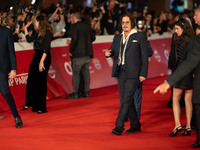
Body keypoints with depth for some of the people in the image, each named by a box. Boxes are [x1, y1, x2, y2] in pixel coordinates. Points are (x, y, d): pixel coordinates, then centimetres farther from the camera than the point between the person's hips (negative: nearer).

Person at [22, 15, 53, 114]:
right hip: (36, 56, 8)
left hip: (44, 57, -8)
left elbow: (46, 48, -18)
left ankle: (41, 107, 5)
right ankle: (29, 103, 19)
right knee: (31, 81, 8)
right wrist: (25, 28, 23)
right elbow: (29, 39, 24)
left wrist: (42, 61, -23)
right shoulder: (38, 32, 12)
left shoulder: (47, 32, -12)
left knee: (41, 83, -3)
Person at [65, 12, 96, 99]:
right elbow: (93, 38, 12)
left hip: (78, 54, -6)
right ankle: (86, 92, 15)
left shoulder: (74, 26, -9)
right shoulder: (87, 26, 10)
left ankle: (75, 93, -1)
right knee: (86, 72, 11)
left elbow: (74, 39, -18)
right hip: (87, 53, 6)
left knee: (76, 73, -2)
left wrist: (71, 50, -9)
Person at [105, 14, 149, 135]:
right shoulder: (117, 38, 16)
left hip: (133, 73, -6)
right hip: (121, 72, 6)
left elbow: (145, 56, -3)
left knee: (126, 99, -11)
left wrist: (143, 74, -10)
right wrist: (108, 53, -8)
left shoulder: (140, 36, 0)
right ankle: (135, 125, 20)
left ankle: (119, 126, -11)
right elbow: (113, 52, 18)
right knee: (126, 100, 8)